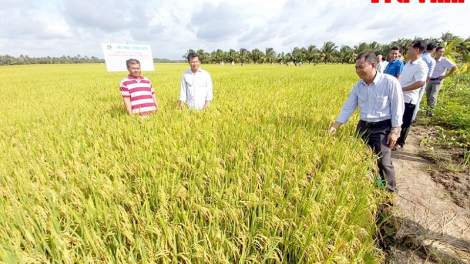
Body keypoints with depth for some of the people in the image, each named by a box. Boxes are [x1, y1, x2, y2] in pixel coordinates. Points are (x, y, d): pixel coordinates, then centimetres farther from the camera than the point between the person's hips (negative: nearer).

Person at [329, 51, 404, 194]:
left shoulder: (390, 82, -14)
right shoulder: (358, 86, 0)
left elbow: (398, 108, -10)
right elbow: (348, 107, 1)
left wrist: (394, 131, -12)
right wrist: (334, 127, -4)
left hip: (382, 128, -5)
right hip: (363, 126, 5)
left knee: (384, 162, 1)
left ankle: (390, 192, 26)